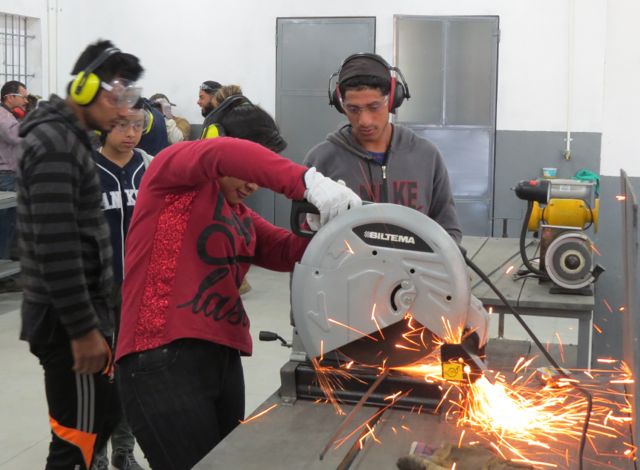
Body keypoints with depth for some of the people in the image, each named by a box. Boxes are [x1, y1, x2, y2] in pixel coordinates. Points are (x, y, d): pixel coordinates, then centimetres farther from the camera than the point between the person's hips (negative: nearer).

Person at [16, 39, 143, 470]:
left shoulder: (67, 138, 13)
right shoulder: (55, 147, -19)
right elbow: (56, 250, -25)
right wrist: (82, 329, -22)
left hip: (80, 314, 10)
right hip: (67, 322, -10)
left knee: (104, 415, 19)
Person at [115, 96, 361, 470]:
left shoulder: (240, 216, 21)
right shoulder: (171, 167, -1)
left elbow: (287, 250, 6)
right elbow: (222, 155, -22)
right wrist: (306, 181, -33)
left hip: (223, 360, 8)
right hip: (163, 360, -8)